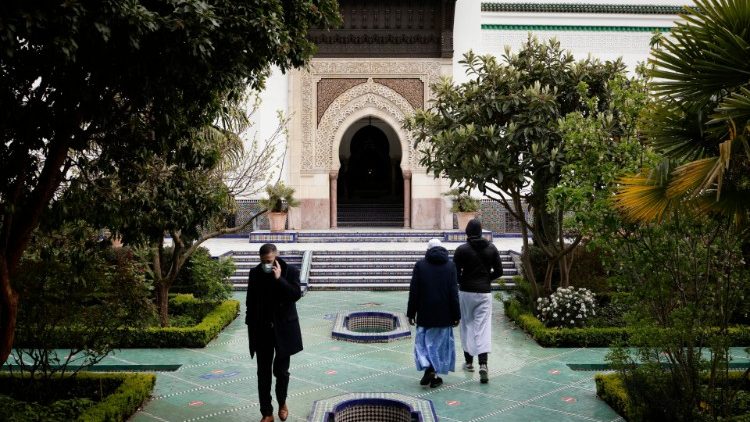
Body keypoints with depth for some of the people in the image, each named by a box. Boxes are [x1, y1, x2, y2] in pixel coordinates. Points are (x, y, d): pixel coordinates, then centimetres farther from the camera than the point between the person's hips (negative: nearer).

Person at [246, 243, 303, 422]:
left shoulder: (291, 271, -9)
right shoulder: (255, 273, -2)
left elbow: (296, 295, -20)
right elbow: (251, 301, 5)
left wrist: (279, 278, -25)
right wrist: (251, 327, 4)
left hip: (284, 328, -2)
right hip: (262, 329, 2)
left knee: (281, 370, 9)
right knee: (263, 373, 6)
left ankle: (282, 403, 34)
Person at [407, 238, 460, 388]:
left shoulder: (420, 265, -3)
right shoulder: (450, 265, -1)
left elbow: (414, 291, -4)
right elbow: (454, 293, -3)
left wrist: (411, 313, 3)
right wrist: (456, 315, 1)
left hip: (425, 313, -1)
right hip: (444, 314, 1)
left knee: (424, 341, 11)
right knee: (440, 342, 11)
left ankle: (428, 368, -9)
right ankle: (434, 376, 12)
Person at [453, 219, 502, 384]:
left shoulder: (462, 249, -7)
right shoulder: (491, 248, 3)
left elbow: (455, 273, -9)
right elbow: (499, 271, 5)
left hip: (466, 292, -2)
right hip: (485, 292, 2)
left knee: (467, 326, 14)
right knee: (483, 328, -2)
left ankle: (469, 361, 23)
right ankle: (483, 364, -17)